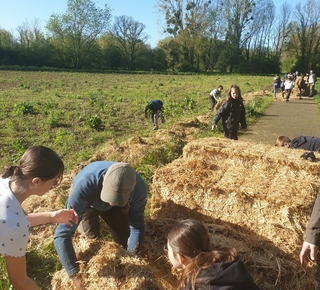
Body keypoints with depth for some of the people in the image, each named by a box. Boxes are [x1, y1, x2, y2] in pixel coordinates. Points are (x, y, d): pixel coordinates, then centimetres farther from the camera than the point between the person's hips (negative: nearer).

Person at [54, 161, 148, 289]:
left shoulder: (139, 187, -37)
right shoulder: (84, 186, -46)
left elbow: (137, 225, -20)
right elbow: (62, 234, -41)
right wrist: (76, 277, -42)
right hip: (87, 204, -1)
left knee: (125, 242, 1)